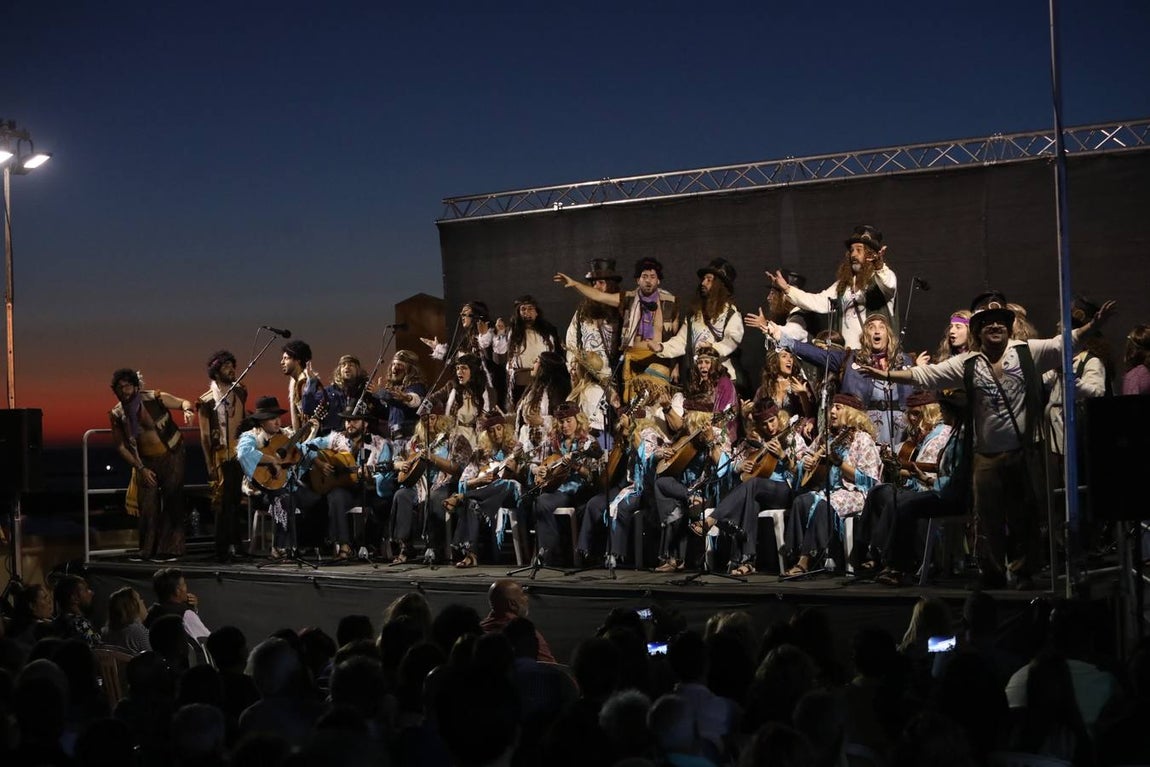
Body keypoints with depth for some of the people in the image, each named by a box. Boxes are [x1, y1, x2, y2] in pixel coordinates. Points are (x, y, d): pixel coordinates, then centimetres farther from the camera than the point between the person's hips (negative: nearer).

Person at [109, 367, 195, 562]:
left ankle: (169, 550, 0)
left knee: (172, 503, -5)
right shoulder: (116, 415, -3)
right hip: (146, 462, 3)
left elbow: (183, 402, -6)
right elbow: (121, 447, 1)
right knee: (147, 507, 0)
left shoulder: (154, 399, -13)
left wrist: (187, 410, -31)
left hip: (171, 457, -3)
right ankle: (148, 552, 11)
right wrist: (141, 469, -7)